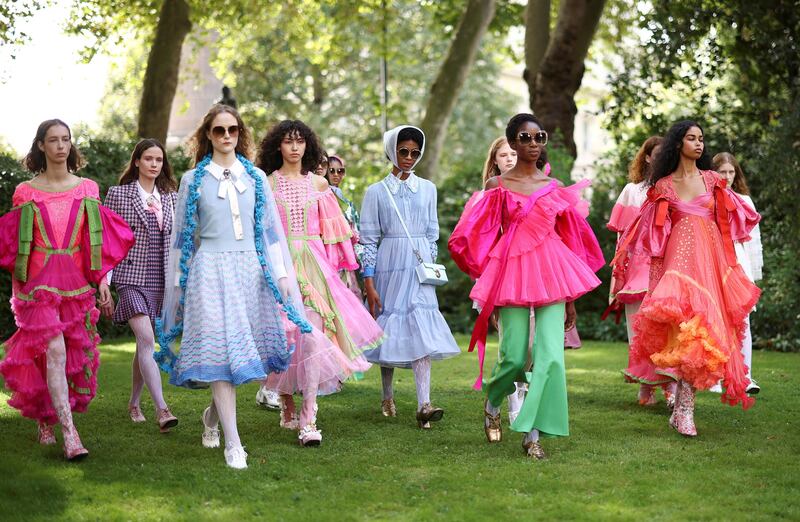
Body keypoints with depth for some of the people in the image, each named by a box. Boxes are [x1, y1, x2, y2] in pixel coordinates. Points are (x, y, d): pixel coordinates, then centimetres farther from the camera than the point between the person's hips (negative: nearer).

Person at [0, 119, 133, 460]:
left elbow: (99, 241, 9)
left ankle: (46, 418, 30)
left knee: (74, 355, 6)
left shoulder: (87, 189, 8)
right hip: (39, 283, -3)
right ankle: (69, 434, -20)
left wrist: (103, 281, 1)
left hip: (77, 283, 3)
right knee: (54, 351, -17)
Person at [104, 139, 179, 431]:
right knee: (146, 340, -18)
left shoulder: (171, 197, 12)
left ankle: (134, 403, 26)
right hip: (131, 278, -4)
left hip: (161, 281, 4)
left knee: (144, 345, 10)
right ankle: (161, 410, -25)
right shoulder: (119, 194, 2)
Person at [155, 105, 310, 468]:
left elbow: (270, 230, 12)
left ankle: (214, 412, 33)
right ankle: (233, 443, -11)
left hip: (250, 270, 3)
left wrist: (281, 274, 7)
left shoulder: (256, 178, 11)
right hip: (211, 270, -3)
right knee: (220, 351, -10)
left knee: (240, 351, 5)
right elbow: (181, 236, 8)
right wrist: (177, 282, 6)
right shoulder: (193, 180, 5)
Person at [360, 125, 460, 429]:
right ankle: (388, 399, 22)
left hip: (420, 268, 1)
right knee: (389, 330, 4)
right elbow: (369, 239, 0)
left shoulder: (427, 189, 10)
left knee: (422, 332, -10)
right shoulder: (376, 192, 2)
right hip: (390, 266, -1)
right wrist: (369, 284, -6)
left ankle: (424, 405, -18)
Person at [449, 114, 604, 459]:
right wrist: (490, 276, 7)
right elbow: (476, 236, 9)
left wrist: (571, 298, 11)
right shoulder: (498, 186, 4)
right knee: (514, 356, -4)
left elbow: (569, 241, 13)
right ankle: (492, 402, 28)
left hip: (551, 274, 2)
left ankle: (533, 432, -2)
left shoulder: (554, 187, 11)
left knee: (551, 355, -10)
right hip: (512, 274, -2)